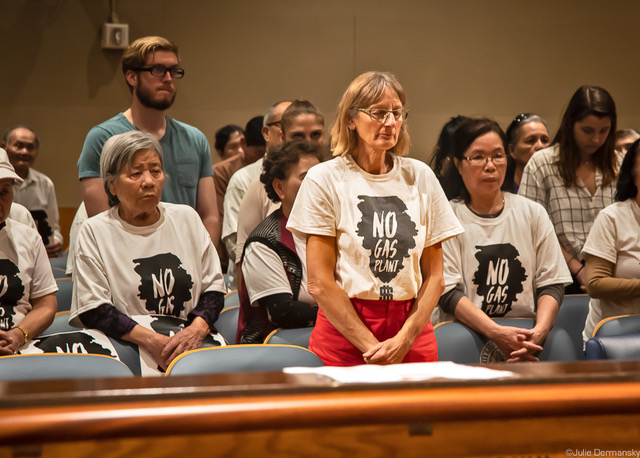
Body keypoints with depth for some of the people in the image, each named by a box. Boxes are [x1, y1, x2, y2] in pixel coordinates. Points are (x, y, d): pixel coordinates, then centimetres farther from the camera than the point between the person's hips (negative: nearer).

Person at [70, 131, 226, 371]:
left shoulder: (187, 218, 16)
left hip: (195, 343, 3)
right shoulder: (94, 232, 4)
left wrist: (197, 329, -8)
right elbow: (93, 311, -4)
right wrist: (151, 340, -16)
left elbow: (214, 286, 13)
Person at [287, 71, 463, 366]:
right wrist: (372, 347, -10)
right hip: (343, 334, -3)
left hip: (412, 330, 3)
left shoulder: (420, 177, 9)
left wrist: (404, 340, -6)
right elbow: (320, 284, -6)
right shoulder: (324, 179, -1)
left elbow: (434, 276, 7)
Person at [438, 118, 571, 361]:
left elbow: (552, 283, 7)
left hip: (527, 335, 3)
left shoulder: (533, 213, 13)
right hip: (467, 336, -2)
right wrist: (497, 333, -21)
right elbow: (448, 293, -7)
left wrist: (539, 331, -13)